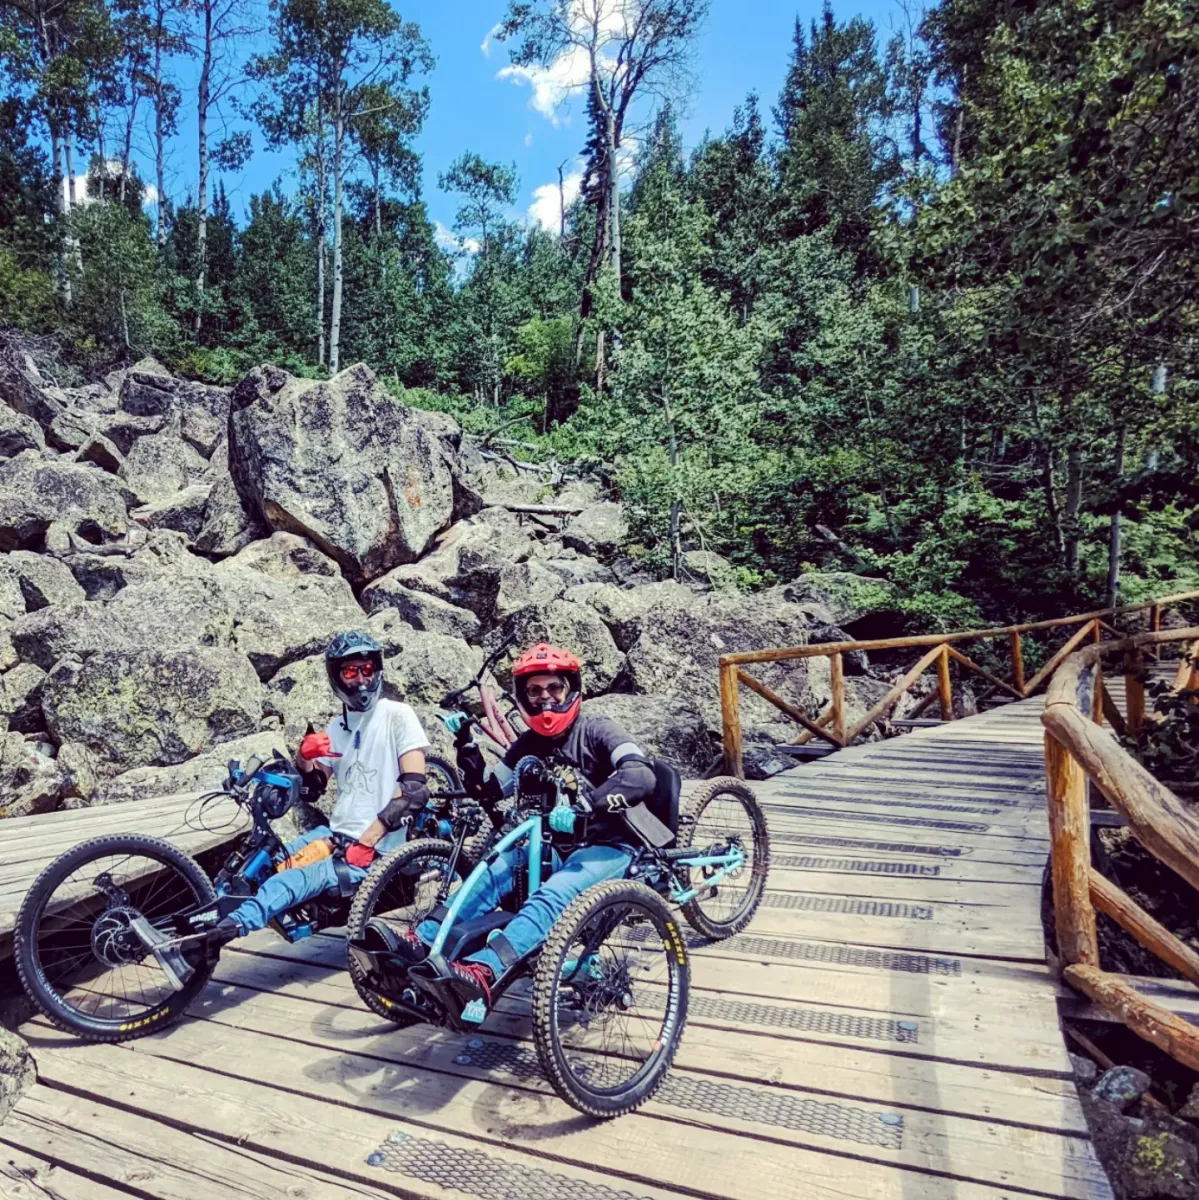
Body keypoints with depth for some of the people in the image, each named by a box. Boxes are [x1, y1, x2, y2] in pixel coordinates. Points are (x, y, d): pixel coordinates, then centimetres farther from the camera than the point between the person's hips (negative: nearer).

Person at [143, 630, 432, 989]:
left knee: (293, 881, -29)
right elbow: (313, 786, 15)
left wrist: (368, 839, -21)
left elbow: (415, 788, -16)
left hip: (376, 850, -7)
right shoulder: (337, 727, 15)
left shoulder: (397, 715, -7)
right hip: (335, 835, 8)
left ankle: (198, 944, -38)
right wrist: (304, 759, -8)